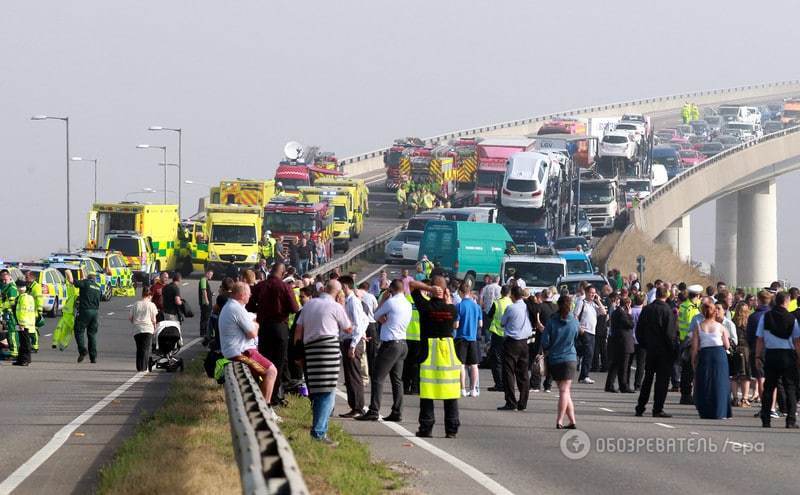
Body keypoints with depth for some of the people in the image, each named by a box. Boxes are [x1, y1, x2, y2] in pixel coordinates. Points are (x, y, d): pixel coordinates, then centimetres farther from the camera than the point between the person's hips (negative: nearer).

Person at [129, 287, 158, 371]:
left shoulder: (136, 304, 8)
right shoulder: (151, 305, 0)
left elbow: (130, 317, 8)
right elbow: (153, 320, 0)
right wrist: (154, 328, 16)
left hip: (137, 329, 3)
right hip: (148, 329, -3)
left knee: (139, 349, 12)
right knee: (146, 349, 0)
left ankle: (139, 367, 11)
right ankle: (144, 367, -7)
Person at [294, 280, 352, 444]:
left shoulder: (309, 304, 14)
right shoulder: (336, 307, -2)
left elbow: (298, 328, 13)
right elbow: (348, 329, 9)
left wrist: (296, 348, 20)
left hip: (310, 347, 6)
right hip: (328, 347, -6)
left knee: (316, 392, 15)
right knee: (328, 392, -7)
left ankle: (318, 429, 21)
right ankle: (319, 432, -14)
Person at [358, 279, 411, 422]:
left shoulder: (391, 302, -12)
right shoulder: (408, 304, 12)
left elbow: (377, 316, 1)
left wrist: (382, 300, 9)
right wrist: (384, 319, 3)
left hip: (390, 344, -8)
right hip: (402, 344, 8)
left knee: (377, 378, -6)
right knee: (397, 379, 10)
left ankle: (374, 411, -11)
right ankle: (397, 412, 9)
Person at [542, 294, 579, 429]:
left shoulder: (551, 321, -6)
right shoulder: (574, 321, -3)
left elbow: (545, 341, -6)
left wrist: (546, 351, 13)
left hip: (554, 359, 1)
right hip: (570, 358, 0)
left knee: (564, 390, 8)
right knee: (565, 390, -3)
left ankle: (572, 421, 6)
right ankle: (559, 421, -13)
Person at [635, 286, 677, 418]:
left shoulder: (646, 309, 2)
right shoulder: (667, 311, -13)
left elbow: (639, 330, 6)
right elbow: (670, 333, -16)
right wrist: (673, 349, -6)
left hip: (649, 349, 5)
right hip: (664, 351, -5)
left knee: (647, 378, 15)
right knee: (662, 380, 0)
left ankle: (640, 408, 16)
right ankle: (657, 409, -3)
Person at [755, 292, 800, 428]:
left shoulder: (765, 317, 0)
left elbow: (759, 339, 0)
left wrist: (758, 357, 6)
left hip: (770, 354, 2)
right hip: (788, 355, -2)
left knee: (768, 387, 8)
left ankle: (765, 420, 7)